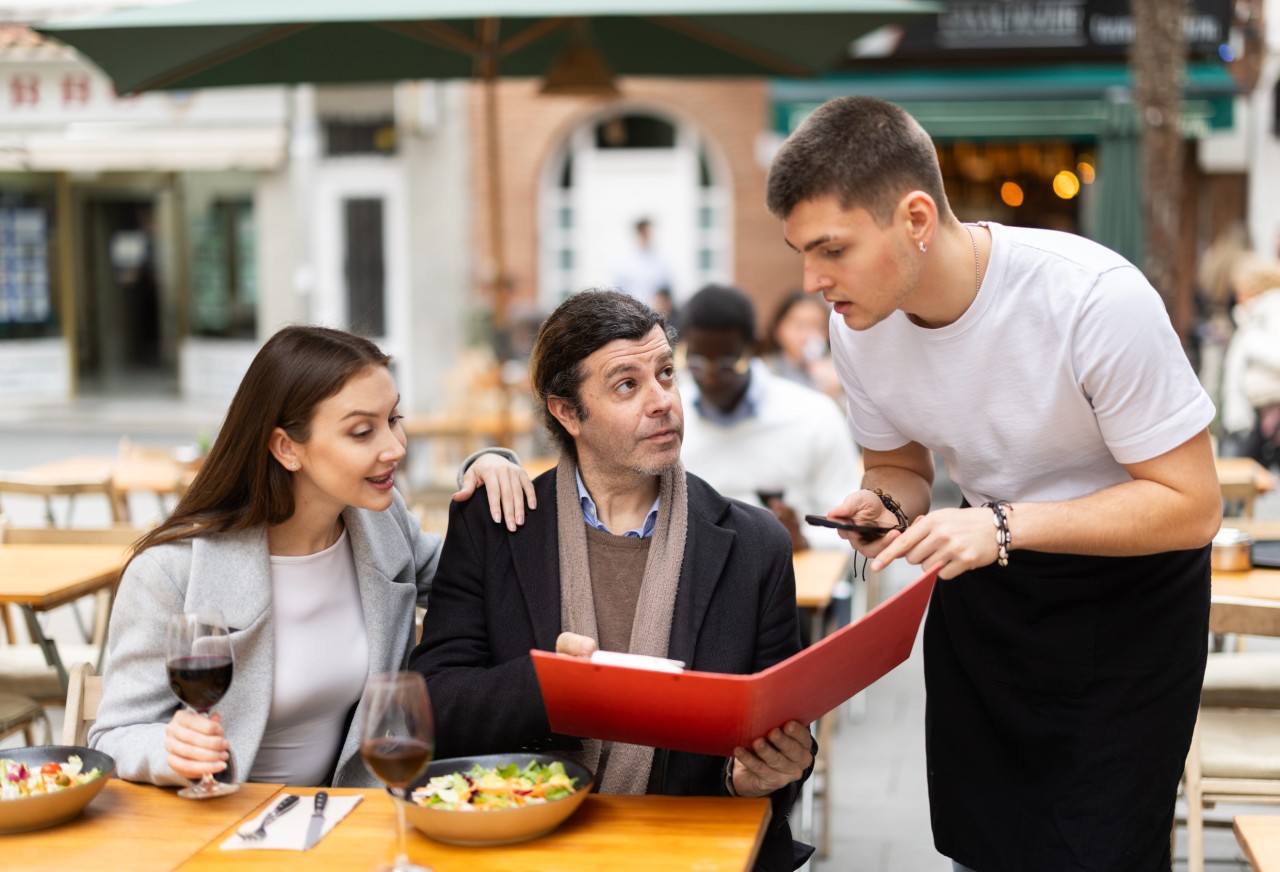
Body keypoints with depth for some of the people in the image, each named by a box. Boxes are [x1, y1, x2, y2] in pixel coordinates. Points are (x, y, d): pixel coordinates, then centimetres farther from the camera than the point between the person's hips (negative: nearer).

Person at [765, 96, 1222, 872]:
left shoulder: (1097, 299, -30)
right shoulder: (859, 325, -12)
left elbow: (1193, 504, -24)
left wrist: (1003, 528, -33)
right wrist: (884, 505, -18)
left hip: (1130, 583, -5)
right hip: (983, 581, 5)